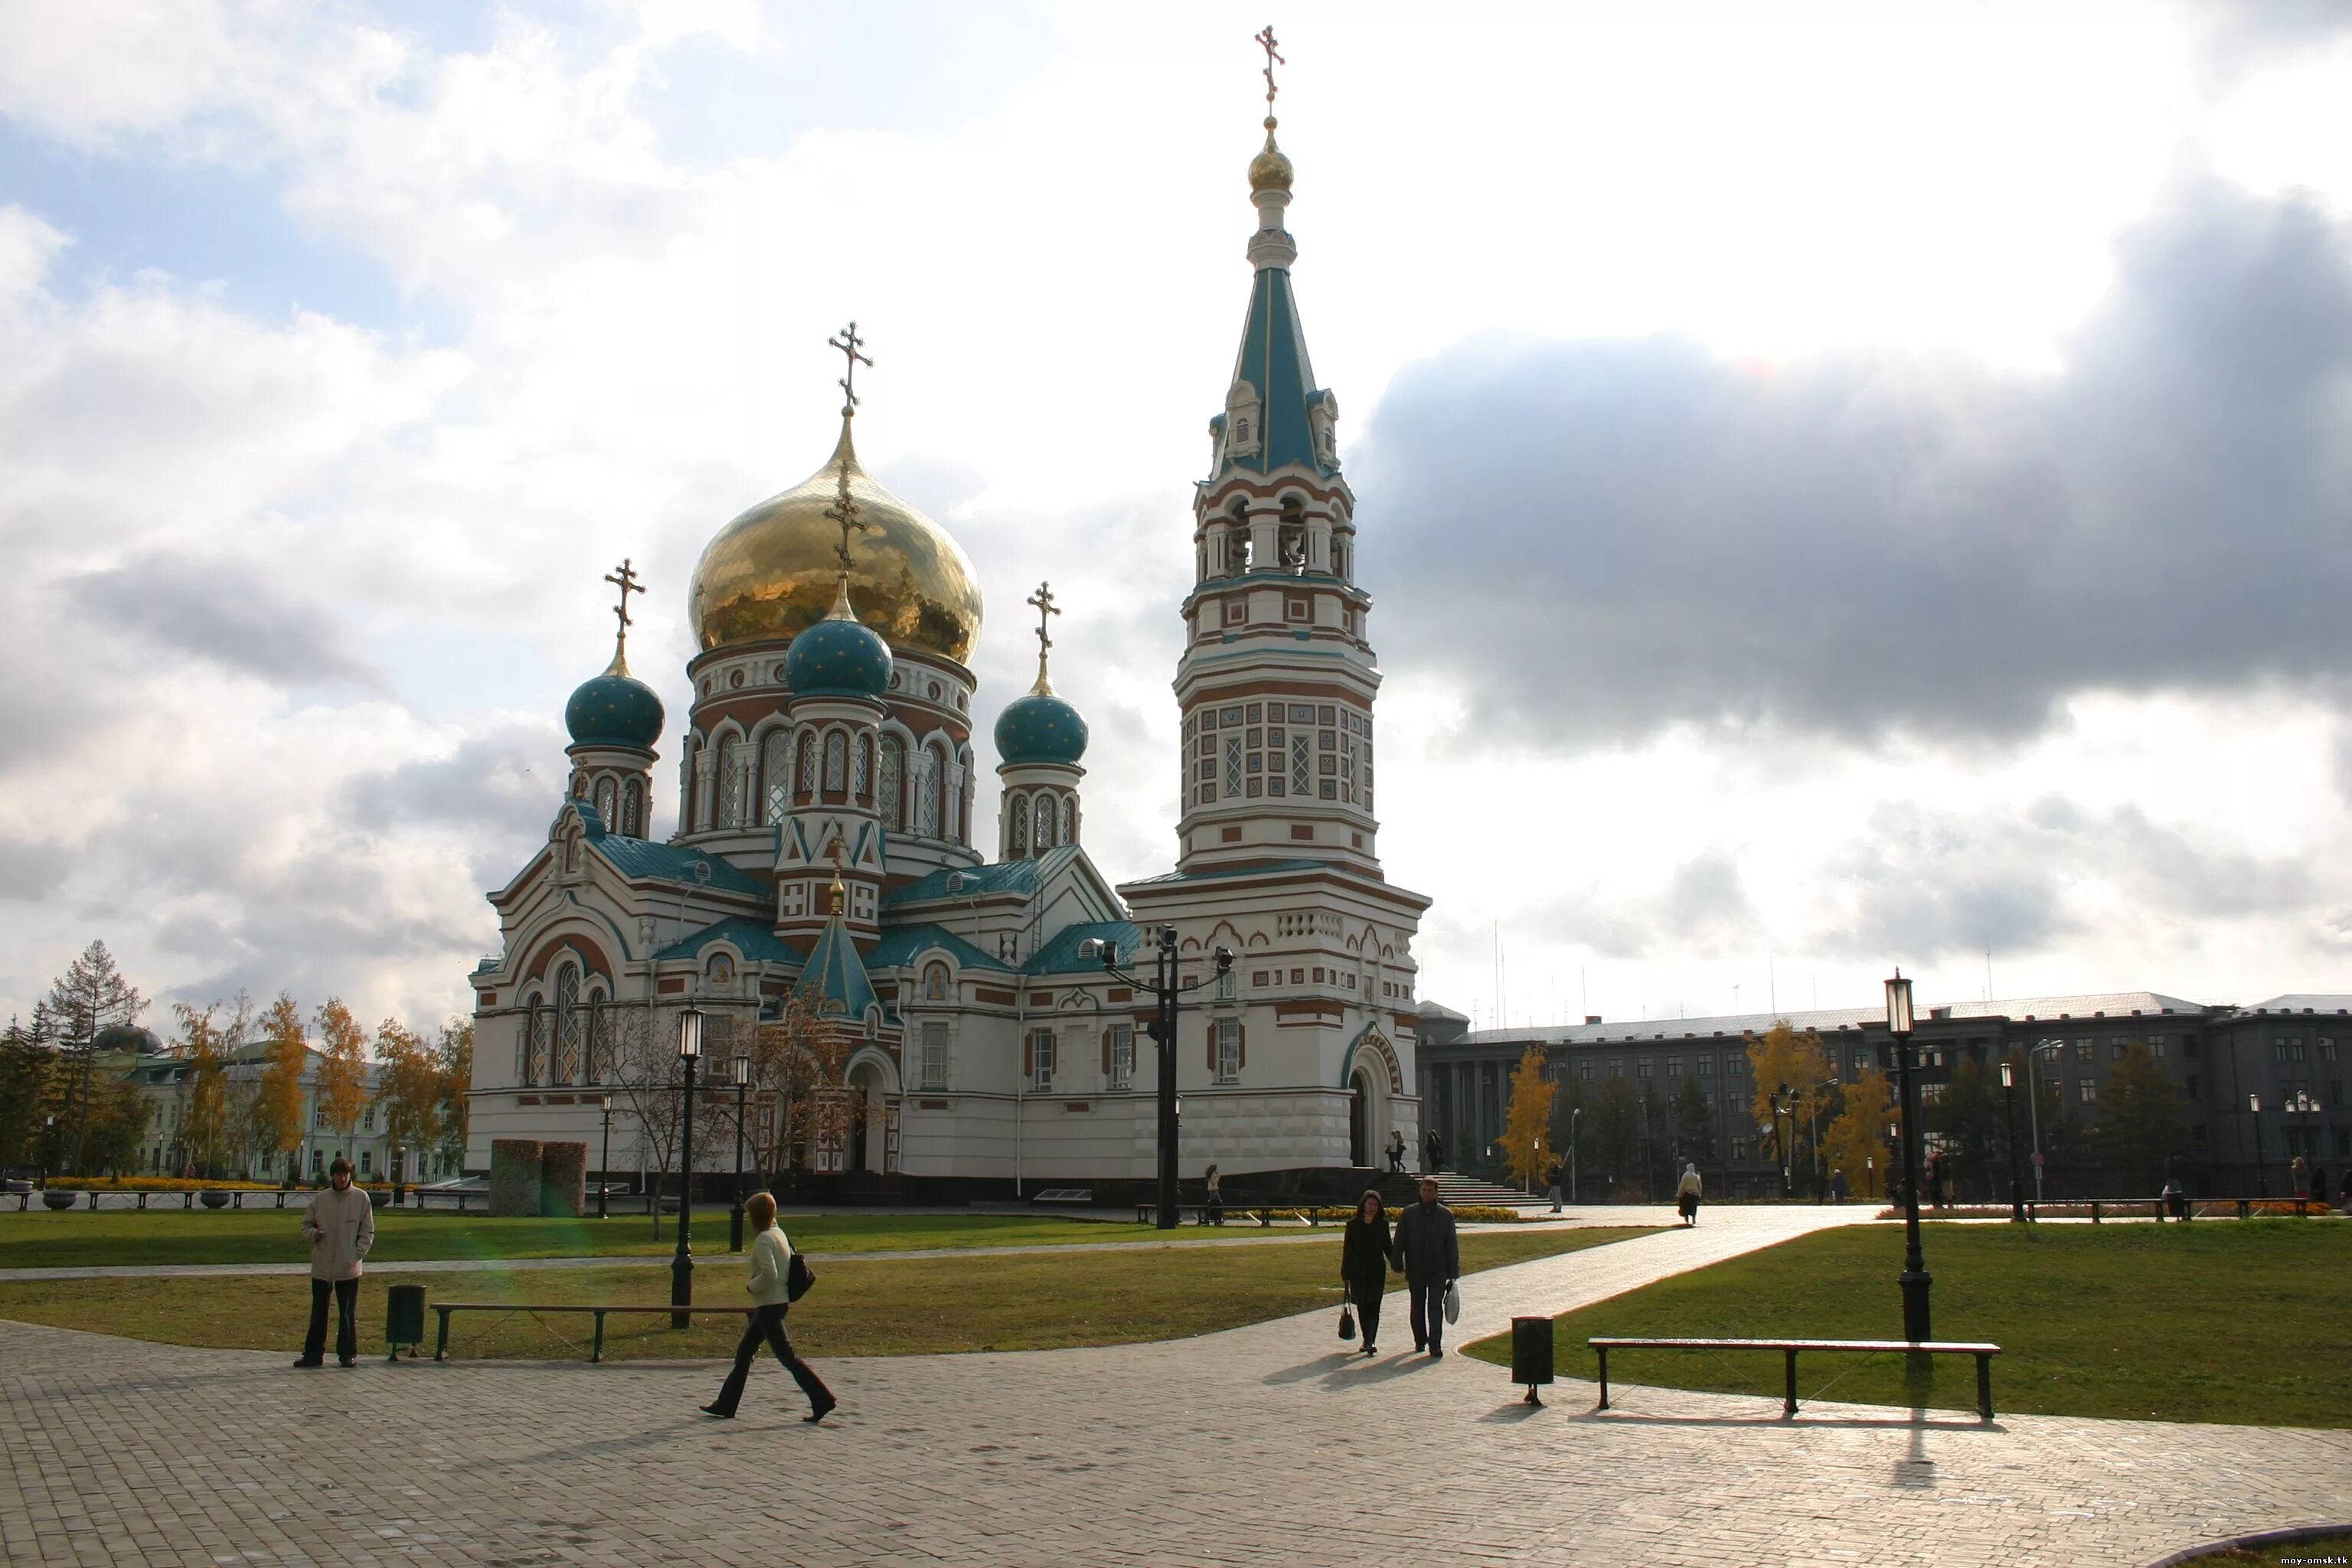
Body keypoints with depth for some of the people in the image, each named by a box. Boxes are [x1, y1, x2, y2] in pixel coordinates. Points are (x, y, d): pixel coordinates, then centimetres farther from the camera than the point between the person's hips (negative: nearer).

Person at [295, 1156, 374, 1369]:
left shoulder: (361, 1198, -2)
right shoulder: (320, 1200, 3)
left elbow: (368, 1232, 2)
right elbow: (306, 1226, 11)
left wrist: (357, 1254, -8)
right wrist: (314, 1234, -10)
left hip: (349, 1269, -2)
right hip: (321, 1267, 2)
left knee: (348, 1313, 6)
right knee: (318, 1312, 8)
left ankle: (348, 1353, 14)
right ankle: (313, 1353, 15)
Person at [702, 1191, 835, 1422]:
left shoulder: (764, 1239, -17)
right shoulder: (779, 1233, 11)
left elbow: (769, 1274, -28)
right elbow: (787, 1267, 16)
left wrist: (750, 1287, -10)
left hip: (769, 1306, -10)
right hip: (779, 1302, 10)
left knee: (786, 1356, -7)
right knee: (744, 1351, 17)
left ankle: (822, 1400, -9)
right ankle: (726, 1405, 24)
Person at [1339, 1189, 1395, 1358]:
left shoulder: (1382, 1224, 4)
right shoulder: (1353, 1225, 2)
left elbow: (1387, 1247, 11)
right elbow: (1347, 1249, 4)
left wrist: (1394, 1263, -5)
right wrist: (1345, 1274, 2)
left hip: (1377, 1271, -1)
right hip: (1358, 1271, 1)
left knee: (1373, 1306, -9)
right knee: (1362, 1307, 7)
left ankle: (1371, 1342, -15)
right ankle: (1367, 1340, 20)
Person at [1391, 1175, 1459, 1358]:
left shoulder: (1445, 1214, 2)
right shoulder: (1409, 1213, 3)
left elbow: (1452, 1245, 4)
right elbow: (1400, 1241, 4)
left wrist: (1453, 1273, 0)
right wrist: (1399, 1265, -5)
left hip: (1438, 1270, -1)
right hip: (1415, 1270, 2)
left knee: (1435, 1306, -7)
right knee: (1417, 1307, 12)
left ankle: (1435, 1345, -6)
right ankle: (1420, 1340, 28)